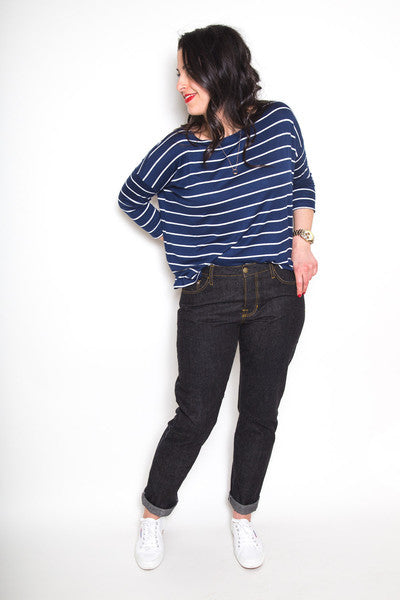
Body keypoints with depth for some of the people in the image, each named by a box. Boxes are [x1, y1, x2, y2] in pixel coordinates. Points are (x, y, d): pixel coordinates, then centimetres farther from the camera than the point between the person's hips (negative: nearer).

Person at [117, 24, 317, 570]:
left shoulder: (279, 120, 0)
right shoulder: (180, 149, -5)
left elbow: (303, 182, 15)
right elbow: (132, 198, 12)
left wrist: (302, 239, 1)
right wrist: (177, 241, 5)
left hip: (278, 294, 2)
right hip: (208, 299, -2)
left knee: (261, 412, 11)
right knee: (195, 416, 3)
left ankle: (243, 515, 34)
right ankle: (154, 514, 28)